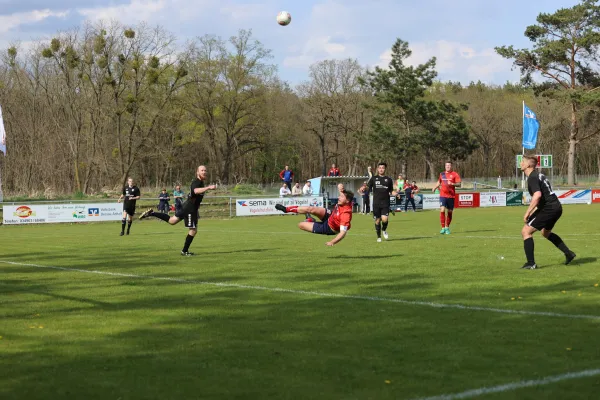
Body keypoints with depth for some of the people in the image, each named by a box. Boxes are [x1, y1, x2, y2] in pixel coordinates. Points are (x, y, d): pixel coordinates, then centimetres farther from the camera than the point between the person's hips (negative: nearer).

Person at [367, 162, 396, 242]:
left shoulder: (388, 179, 9)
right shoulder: (374, 178, 7)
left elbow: (391, 191, 14)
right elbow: (368, 187, 4)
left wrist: (395, 193, -7)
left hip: (385, 203, 0)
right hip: (376, 203, 0)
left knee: (384, 219, -14)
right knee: (377, 220, 3)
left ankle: (384, 230, 18)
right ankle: (379, 237, 18)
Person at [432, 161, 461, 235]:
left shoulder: (455, 174, 0)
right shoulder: (442, 174, 10)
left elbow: (459, 184, -6)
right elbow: (439, 182, 27)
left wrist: (452, 184, -23)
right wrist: (435, 188, 11)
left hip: (451, 196, -1)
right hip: (442, 195, 1)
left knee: (450, 212, 7)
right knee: (442, 210, -14)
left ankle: (447, 227, 24)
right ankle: (443, 228, -10)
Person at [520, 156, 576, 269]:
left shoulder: (532, 178, -15)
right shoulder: (538, 175, 17)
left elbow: (537, 195, -30)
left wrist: (527, 213, -25)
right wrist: (533, 212, 27)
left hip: (548, 209, -10)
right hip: (556, 207, 10)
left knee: (526, 231, -6)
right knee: (546, 232, 32)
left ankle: (531, 263, -9)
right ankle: (568, 253, 33)